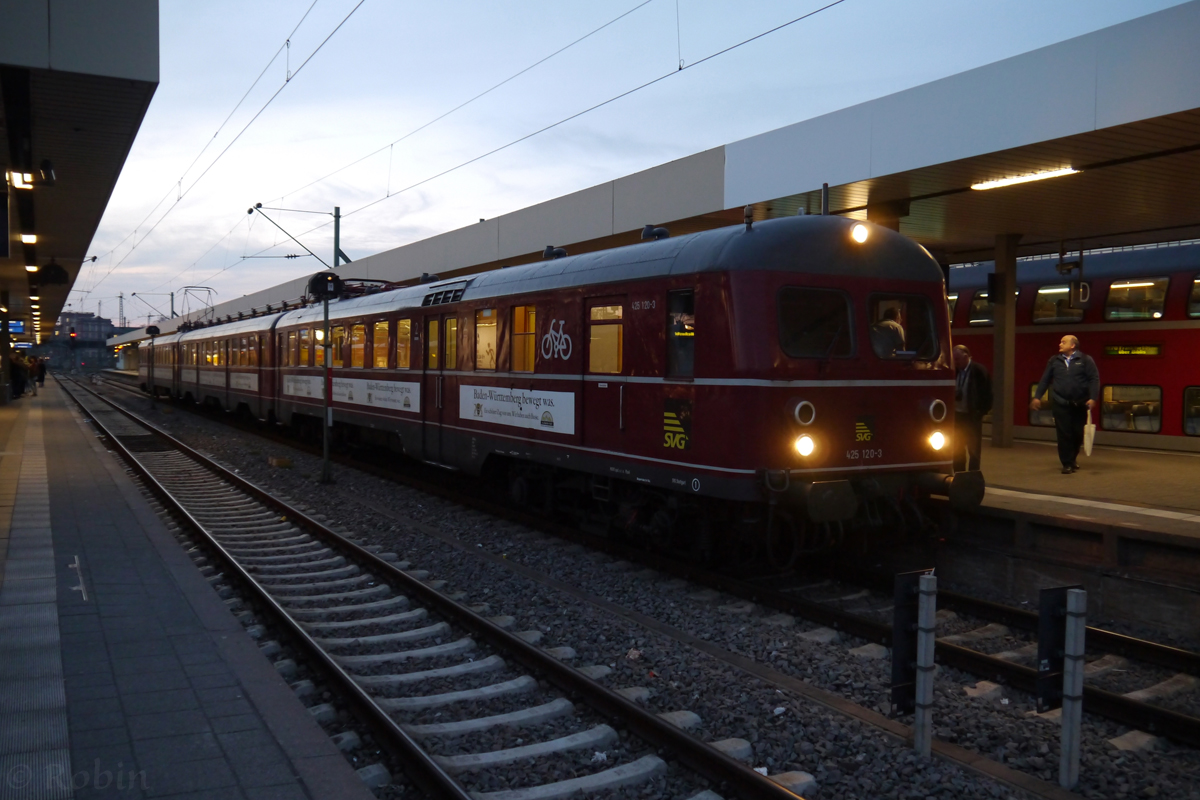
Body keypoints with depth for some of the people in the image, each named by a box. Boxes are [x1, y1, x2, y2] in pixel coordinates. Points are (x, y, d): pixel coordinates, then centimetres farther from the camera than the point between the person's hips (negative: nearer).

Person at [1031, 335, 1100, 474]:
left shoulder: (1085, 360, 0)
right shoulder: (1054, 361, 9)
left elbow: (1094, 379, -4)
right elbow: (1045, 380, 12)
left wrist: (1093, 398, -14)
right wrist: (1037, 397, 7)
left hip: (1079, 404, -1)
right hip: (1061, 404, 1)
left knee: (1078, 433, 6)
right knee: (1064, 434, -3)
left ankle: (1073, 457, 30)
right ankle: (1067, 463, 5)